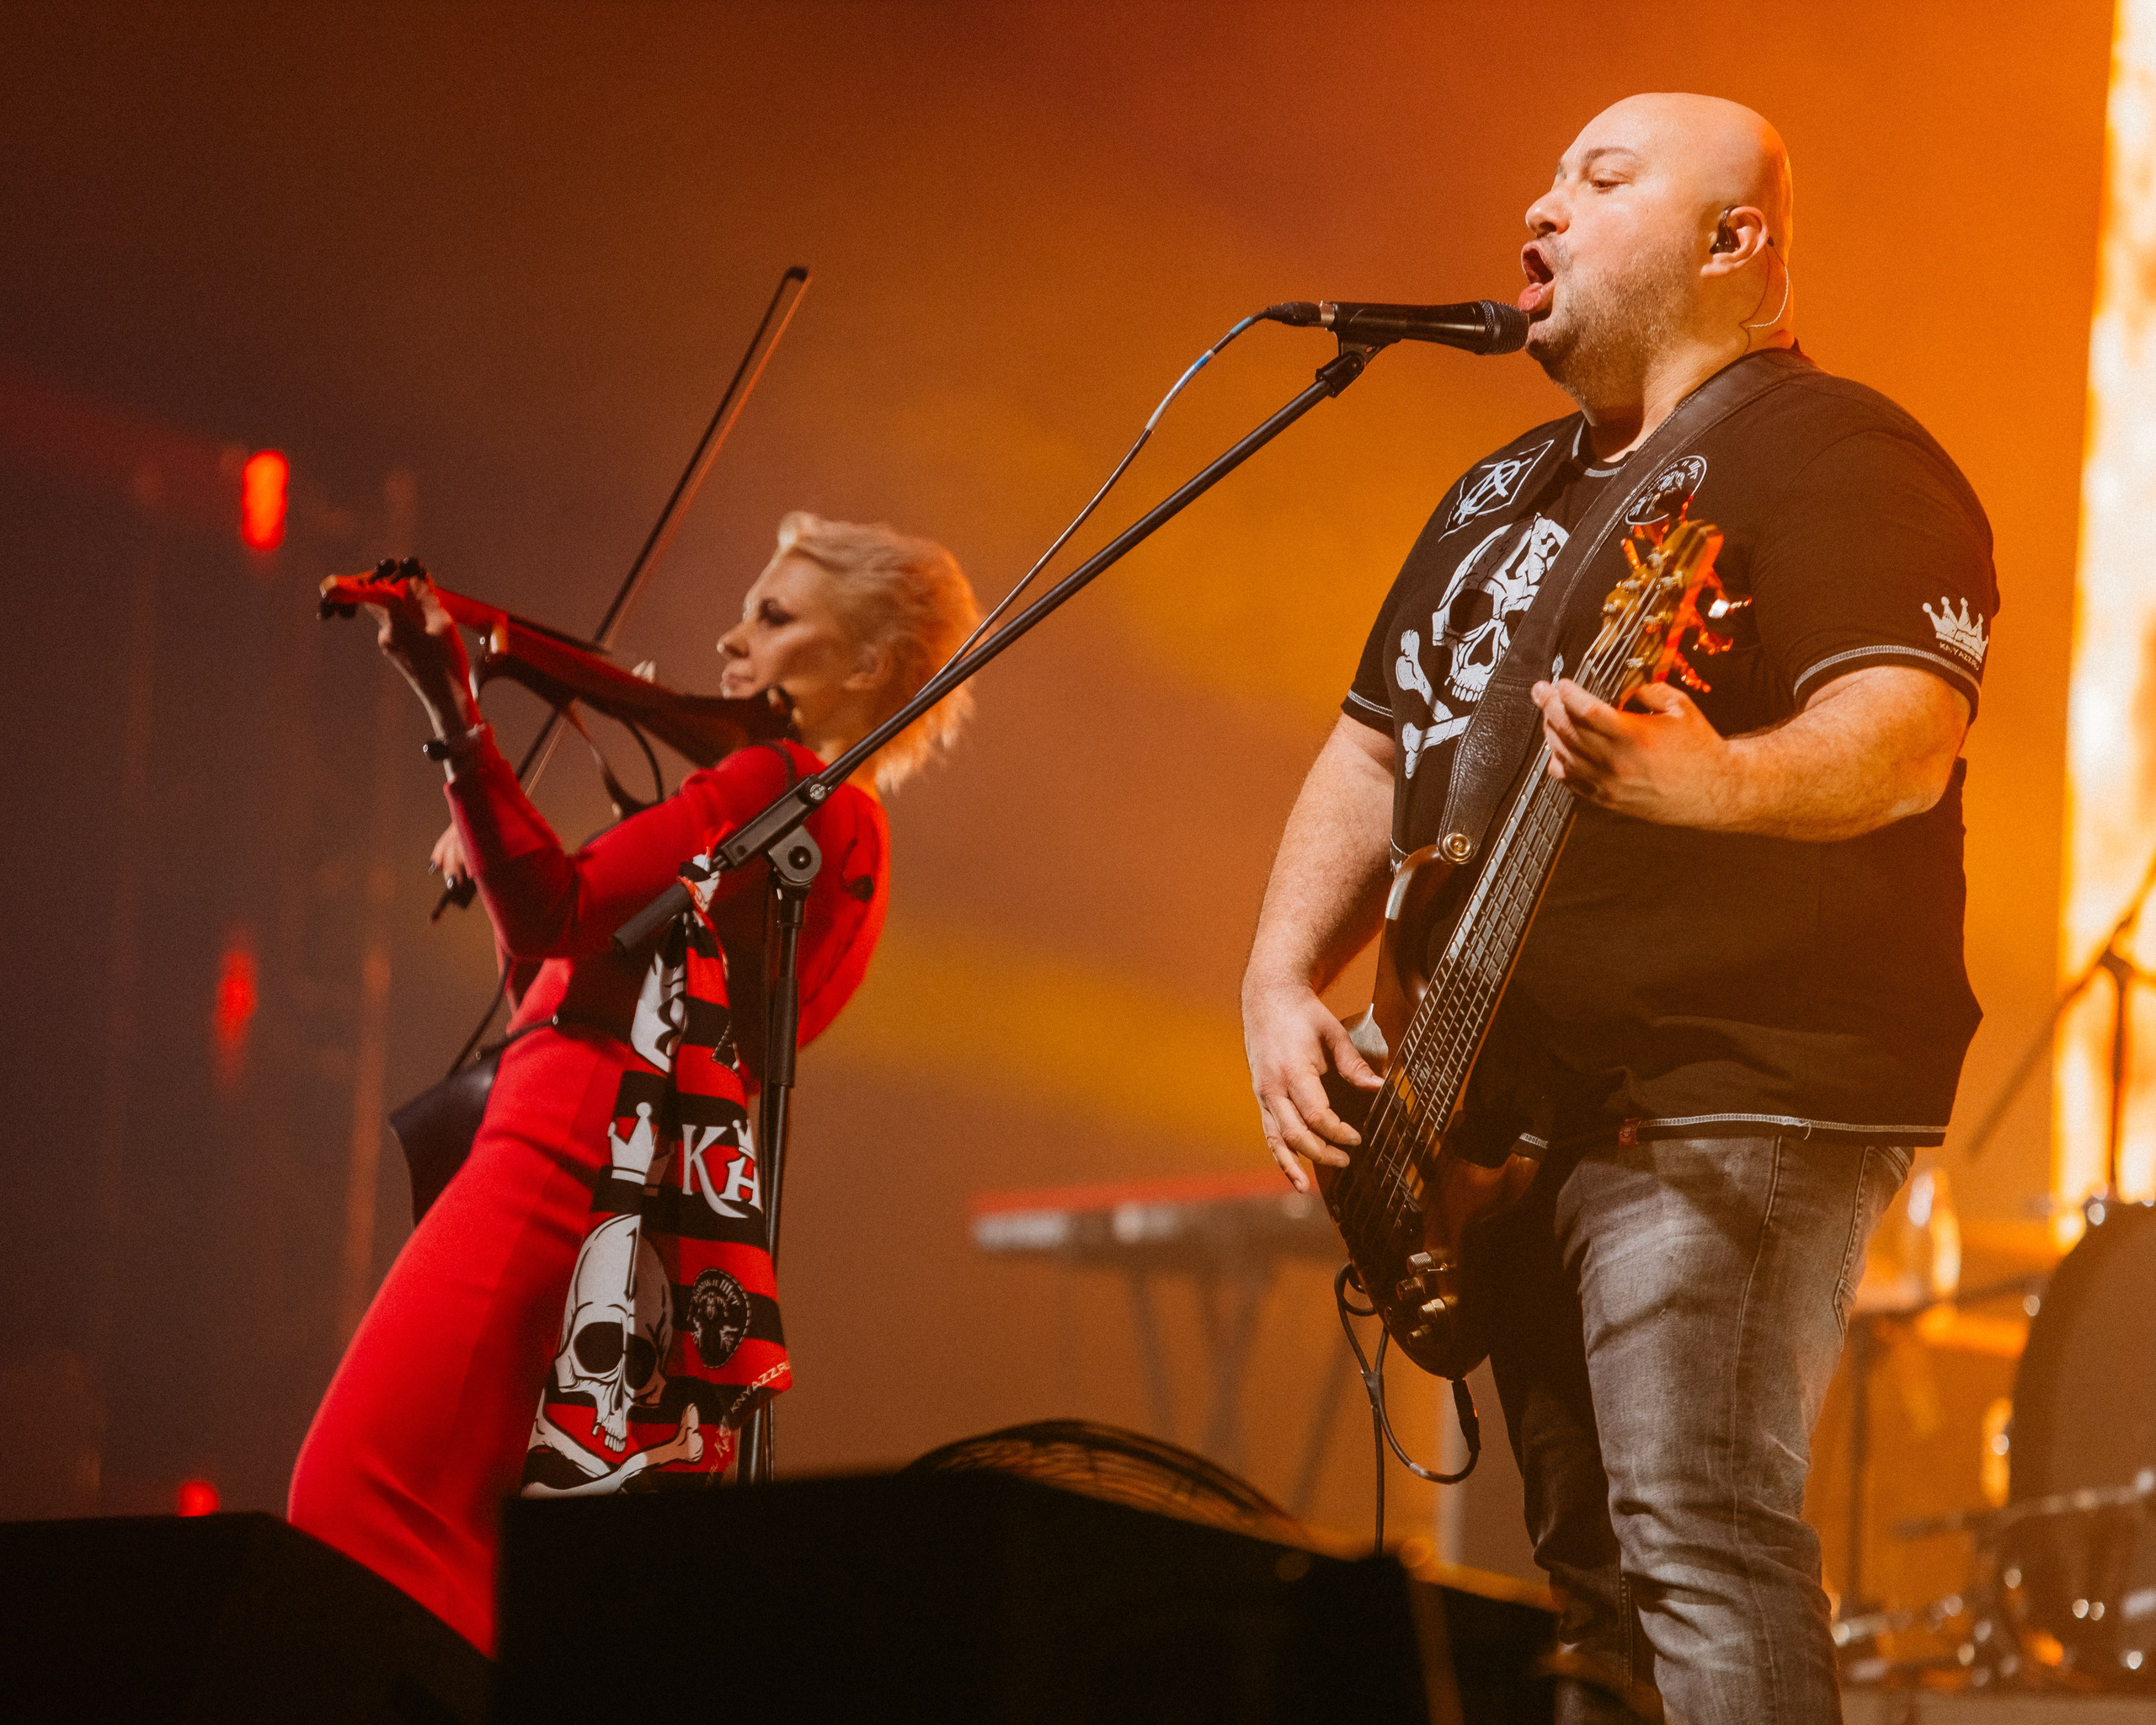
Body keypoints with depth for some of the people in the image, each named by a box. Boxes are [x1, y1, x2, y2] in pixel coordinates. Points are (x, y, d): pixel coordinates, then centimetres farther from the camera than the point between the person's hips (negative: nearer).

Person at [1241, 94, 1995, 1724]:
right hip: (1516, 1124, 9)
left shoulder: (1831, 457, -8)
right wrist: (1282, 981, 8)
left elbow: (1900, 740, -23)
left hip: (1736, 1101, -9)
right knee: (1585, 1570, 11)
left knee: (1700, 1545, -19)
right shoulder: (1505, 490, 21)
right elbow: (1374, 748, 24)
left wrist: (1706, 783, -43)